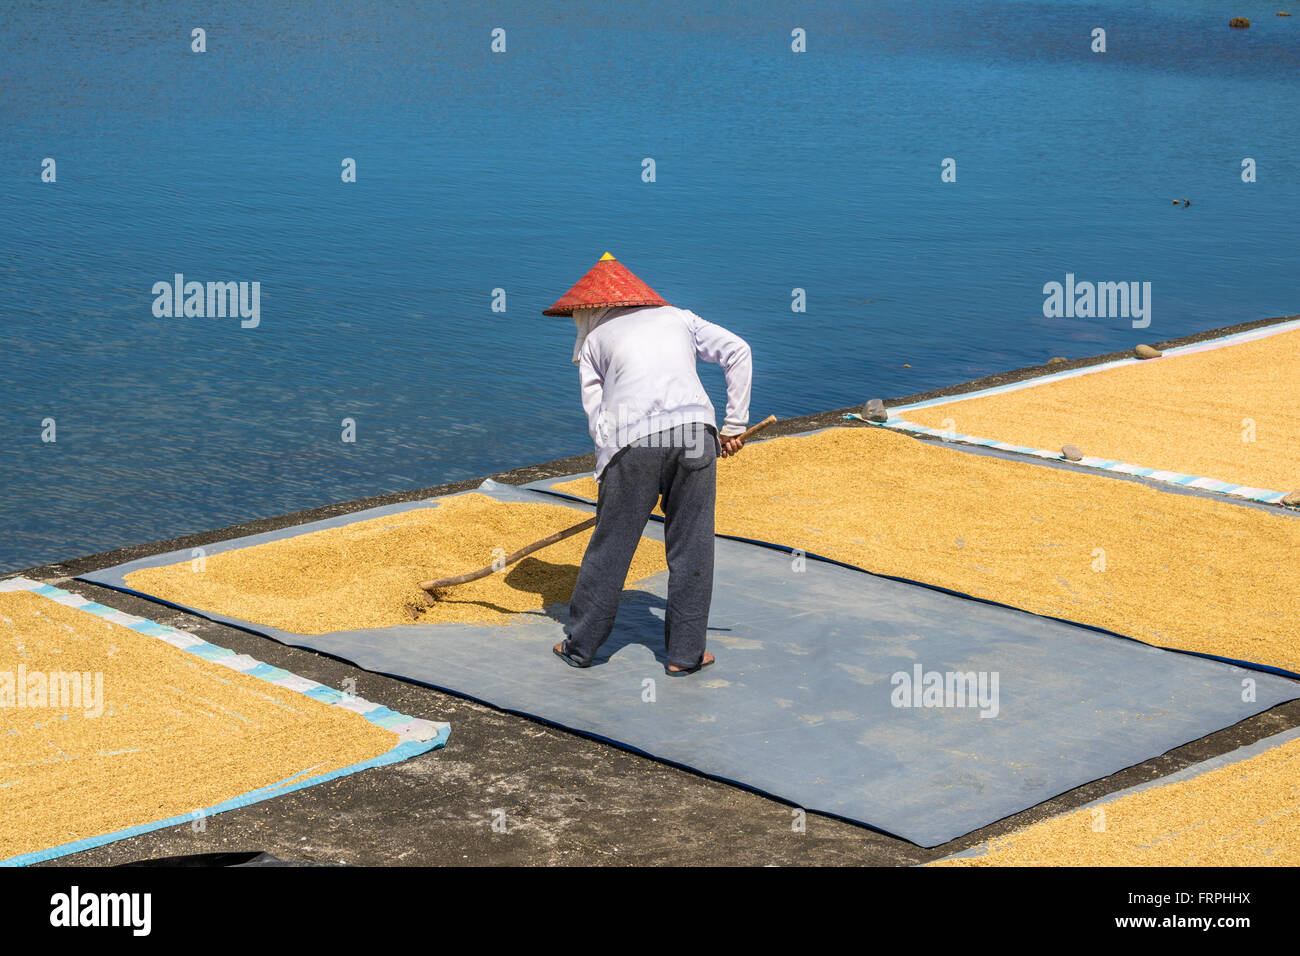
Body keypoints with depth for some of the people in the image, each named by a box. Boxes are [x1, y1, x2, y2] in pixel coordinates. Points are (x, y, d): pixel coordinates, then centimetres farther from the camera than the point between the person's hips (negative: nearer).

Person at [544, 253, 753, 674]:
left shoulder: (594, 339, 21)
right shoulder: (678, 317, 27)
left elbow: (596, 415, 13)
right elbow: (737, 351, 15)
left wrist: (610, 476, 17)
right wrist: (735, 424, 15)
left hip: (632, 441, -1)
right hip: (694, 427, 1)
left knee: (610, 547, 8)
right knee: (691, 548, 10)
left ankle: (580, 644, 20)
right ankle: (686, 652, 15)